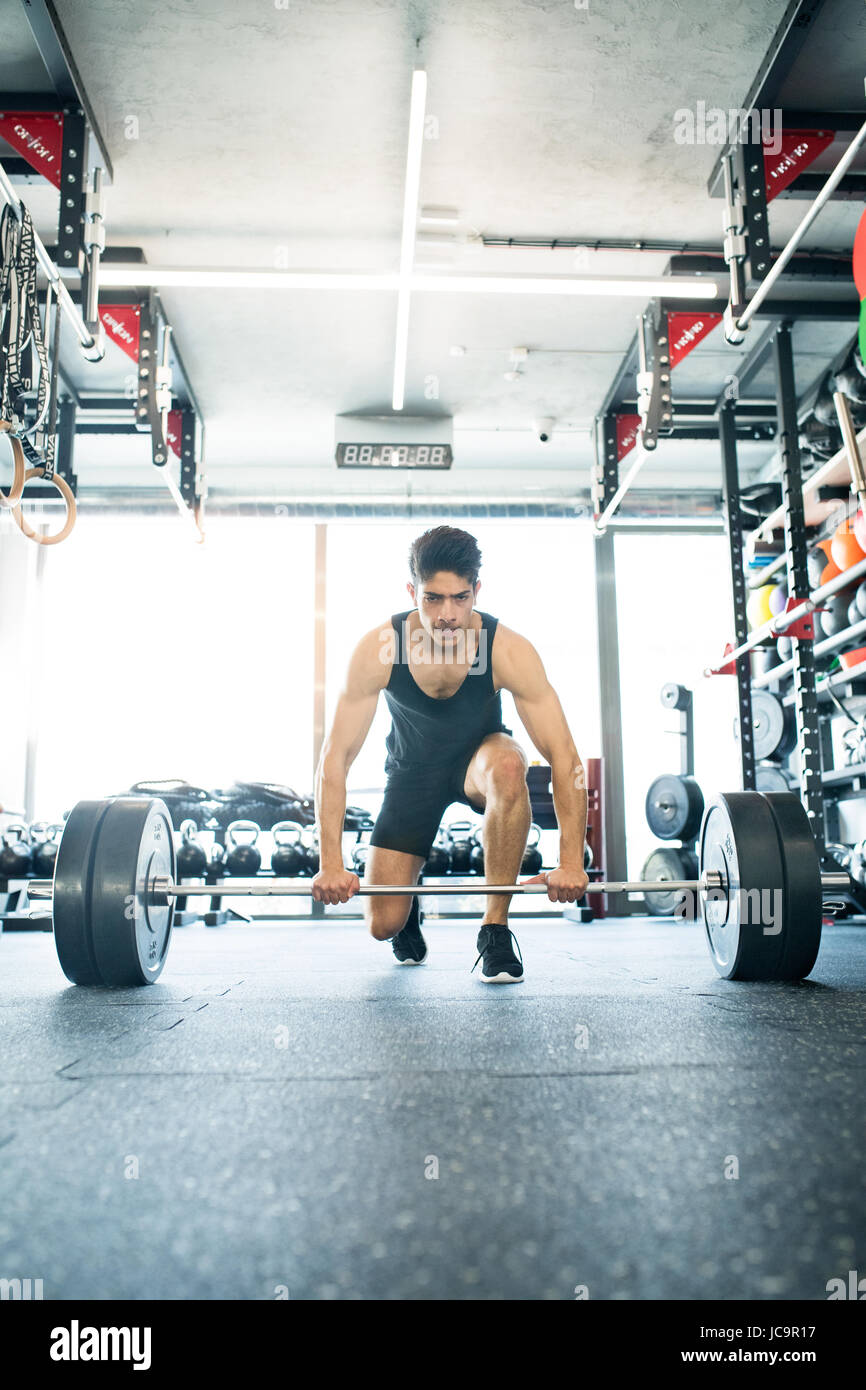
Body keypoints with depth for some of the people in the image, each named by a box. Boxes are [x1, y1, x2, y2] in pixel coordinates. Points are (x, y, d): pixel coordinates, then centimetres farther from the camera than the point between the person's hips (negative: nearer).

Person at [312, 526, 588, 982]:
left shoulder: (508, 650, -30)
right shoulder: (377, 650, -29)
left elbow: (563, 757, -29)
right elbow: (335, 758, -25)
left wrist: (571, 863, -35)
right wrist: (331, 864, -31)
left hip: (479, 754, 0)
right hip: (412, 767, 1)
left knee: (508, 767, -40)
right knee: (383, 924, -7)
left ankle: (495, 928, -22)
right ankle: (410, 908, 33)